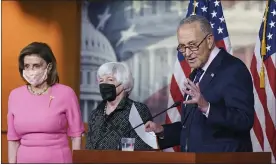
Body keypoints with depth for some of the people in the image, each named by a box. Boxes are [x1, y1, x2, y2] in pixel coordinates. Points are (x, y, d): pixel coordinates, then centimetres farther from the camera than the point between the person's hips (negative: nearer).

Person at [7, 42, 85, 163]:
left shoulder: (65, 93, -3)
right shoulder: (15, 96, 6)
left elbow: (76, 135, -1)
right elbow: (13, 139, 8)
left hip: (57, 161, -3)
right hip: (25, 161, 3)